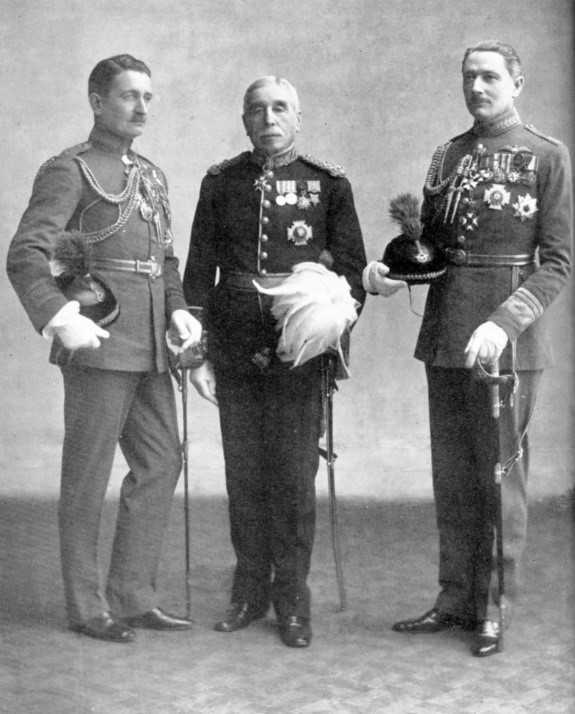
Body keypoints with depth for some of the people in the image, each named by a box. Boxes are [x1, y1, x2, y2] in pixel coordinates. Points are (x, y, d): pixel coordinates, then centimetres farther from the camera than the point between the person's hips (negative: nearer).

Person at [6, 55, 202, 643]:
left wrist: (178, 309, 6)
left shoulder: (150, 175, 19)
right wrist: (60, 319, -27)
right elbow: (25, 256, -14)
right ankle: (86, 608, 12)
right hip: (99, 342, -8)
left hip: (150, 346, 8)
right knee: (88, 476, 1)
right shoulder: (69, 170, -4)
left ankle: (133, 598, 19)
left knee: (161, 463, 9)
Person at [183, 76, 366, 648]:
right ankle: (249, 590, 22)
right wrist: (197, 353, 2)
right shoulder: (220, 182, 7)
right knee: (243, 476, 8)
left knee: (294, 477, 0)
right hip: (235, 355, 2)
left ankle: (292, 600, 13)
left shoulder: (329, 183, 3)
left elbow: (352, 269, 6)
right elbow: (199, 271, 7)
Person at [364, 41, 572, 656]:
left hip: (508, 337, -5)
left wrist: (505, 322, -19)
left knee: (500, 473, 2)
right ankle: (455, 599, 21)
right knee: (451, 474, 10)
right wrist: (389, 270, -4)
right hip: (445, 330, 5)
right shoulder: (446, 156, 12)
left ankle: (494, 610, 13)